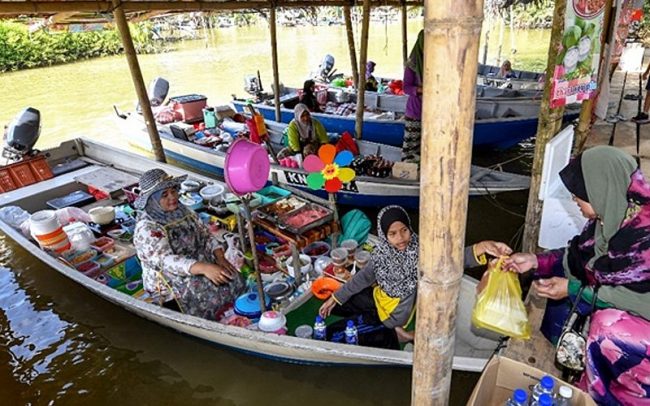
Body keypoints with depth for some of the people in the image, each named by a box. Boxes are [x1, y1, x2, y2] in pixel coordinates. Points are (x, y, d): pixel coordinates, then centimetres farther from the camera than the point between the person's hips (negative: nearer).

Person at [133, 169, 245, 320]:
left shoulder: (182, 210, 3)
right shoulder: (146, 228, -19)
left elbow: (205, 235, 5)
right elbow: (166, 261, -30)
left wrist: (220, 258, -13)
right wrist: (204, 268, -43)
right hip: (169, 278, -6)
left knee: (233, 279, -12)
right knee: (212, 291, -24)